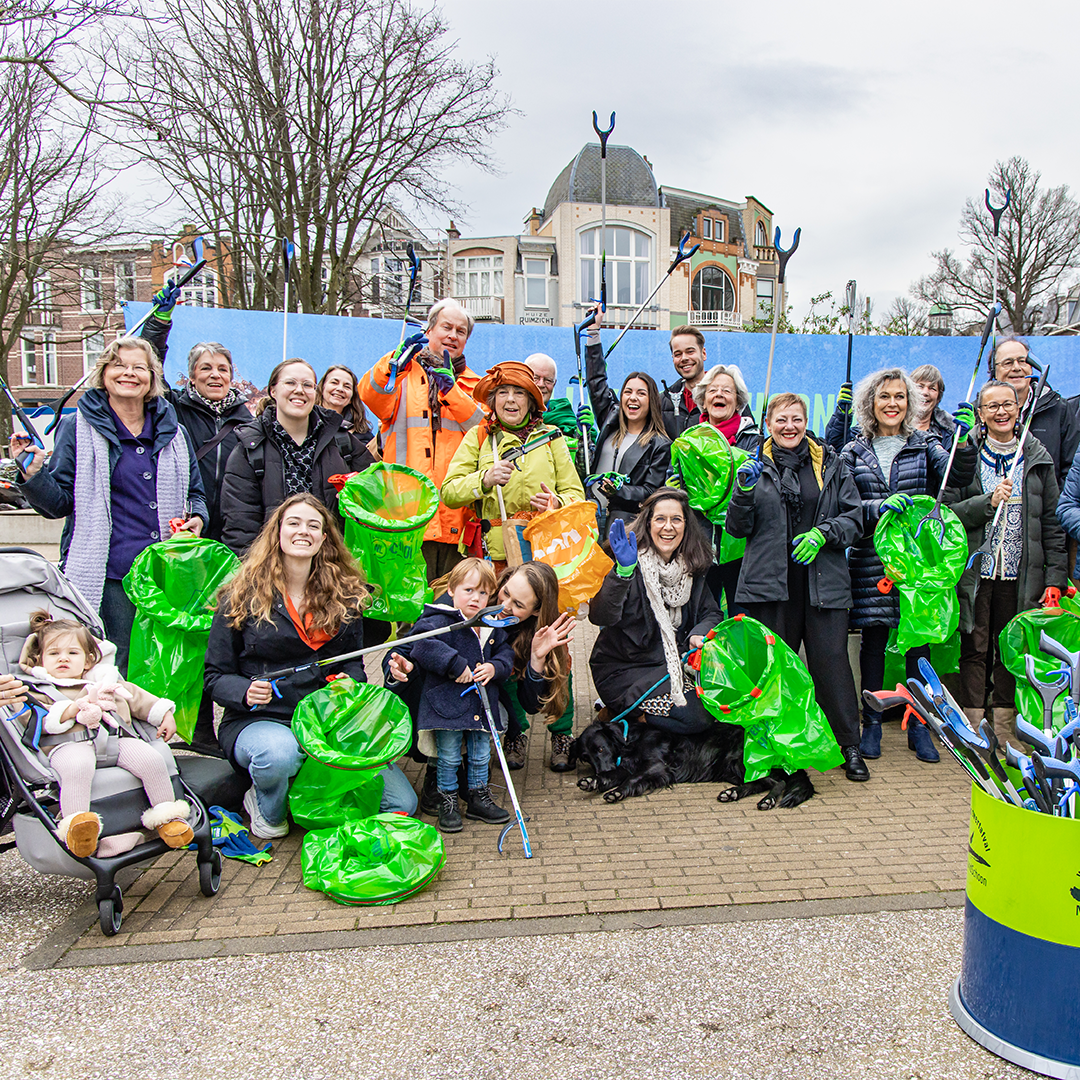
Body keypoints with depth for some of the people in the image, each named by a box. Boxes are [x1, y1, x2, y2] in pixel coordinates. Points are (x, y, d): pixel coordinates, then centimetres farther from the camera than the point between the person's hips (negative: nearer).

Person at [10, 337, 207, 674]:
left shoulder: (174, 431, 13)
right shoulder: (78, 427, 4)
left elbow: (194, 492, 23)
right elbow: (59, 502, 3)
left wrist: (197, 518, 3)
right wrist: (32, 474, -15)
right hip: (107, 578, -3)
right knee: (113, 675, -2)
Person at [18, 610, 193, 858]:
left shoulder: (105, 680, 31)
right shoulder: (38, 691, 18)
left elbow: (137, 697, 33)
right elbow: (39, 722, 0)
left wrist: (163, 714, 22)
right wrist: (71, 709, -14)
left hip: (116, 739, 4)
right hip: (71, 744, -3)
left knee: (151, 759, -22)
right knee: (76, 767, -40)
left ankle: (167, 816, -9)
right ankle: (75, 825, -42)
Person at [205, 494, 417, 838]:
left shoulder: (345, 594, 9)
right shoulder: (243, 596, -1)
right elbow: (216, 676, 0)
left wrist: (349, 682, -9)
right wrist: (247, 691, -22)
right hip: (258, 720, -3)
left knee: (402, 802, -11)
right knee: (279, 752, -41)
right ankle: (266, 807, -2)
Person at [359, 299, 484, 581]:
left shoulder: (473, 385, 19)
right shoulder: (404, 374, 15)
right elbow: (369, 395, -6)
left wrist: (449, 387, -10)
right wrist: (396, 361, -22)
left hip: (456, 512, 2)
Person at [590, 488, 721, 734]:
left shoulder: (691, 567, 4)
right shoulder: (634, 563, -15)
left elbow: (711, 613, 10)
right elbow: (600, 617, -28)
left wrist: (698, 635, -13)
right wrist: (623, 572, -43)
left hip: (671, 665, 7)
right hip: (621, 671, -7)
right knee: (695, 717, -22)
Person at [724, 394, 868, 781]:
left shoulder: (830, 463, 9)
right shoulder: (757, 466, 9)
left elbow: (854, 518, 8)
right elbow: (738, 528, 5)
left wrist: (823, 534, -10)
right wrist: (744, 491, -11)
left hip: (823, 581, 0)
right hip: (769, 582, 0)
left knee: (831, 659, -1)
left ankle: (849, 747, 11)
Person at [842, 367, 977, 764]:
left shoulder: (925, 447, 9)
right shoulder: (855, 453, 7)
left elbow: (960, 475, -8)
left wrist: (963, 440, -25)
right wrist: (879, 507, -19)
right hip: (871, 561, 0)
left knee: (919, 641, 4)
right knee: (874, 640, 3)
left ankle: (919, 725, 16)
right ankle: (872, 723, 15)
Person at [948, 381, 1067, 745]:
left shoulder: (1037, 458, 8)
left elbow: (1052, 523, 7)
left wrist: (1055, 578, 1)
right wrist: (988, 501, -18)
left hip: (1020, 574, 2)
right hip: (975, 572, -2)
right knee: (975, 649, 3)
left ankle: (1004, 733, 19)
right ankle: (974, 731, 12)